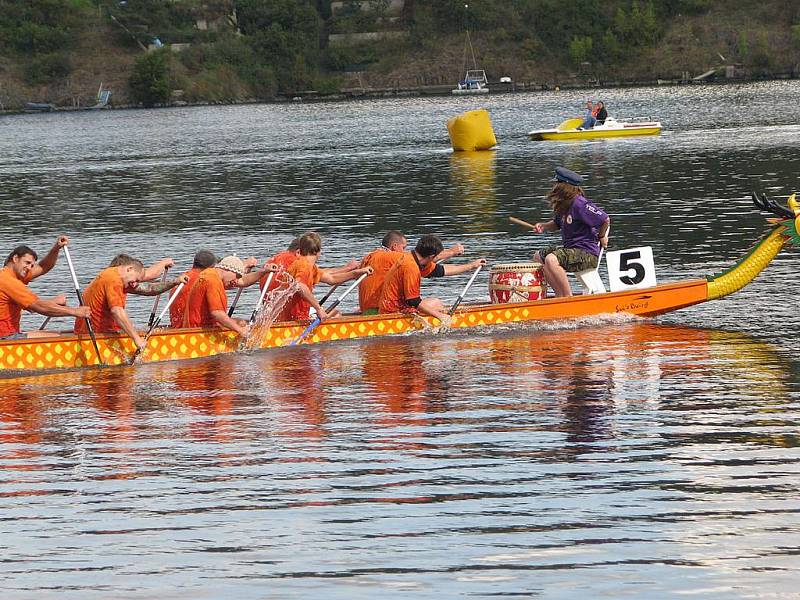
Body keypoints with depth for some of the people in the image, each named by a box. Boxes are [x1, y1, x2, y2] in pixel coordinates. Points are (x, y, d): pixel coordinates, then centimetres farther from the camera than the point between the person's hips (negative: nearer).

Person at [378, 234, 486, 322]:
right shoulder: (410, 267, -25)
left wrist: (471, 266, 25)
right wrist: (439, 315, -19)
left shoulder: (410, 258, 7)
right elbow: (414, 302, -25)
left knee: (436, 303, 17)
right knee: (437, 304, -9)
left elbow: (441, 270, 20)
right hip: (394, 311, -10)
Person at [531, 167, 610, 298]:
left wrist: (601, 237, -3)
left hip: (587, 253, -11)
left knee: (551, 260, -31)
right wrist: (543, 226, 6)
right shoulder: (563, 205, 10)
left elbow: (605, 219, -20)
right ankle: (560, 296, 9)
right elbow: (557, 224, 26)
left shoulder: (579, 204, -20)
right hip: (572, 250, 11)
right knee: (538, 257, 14)